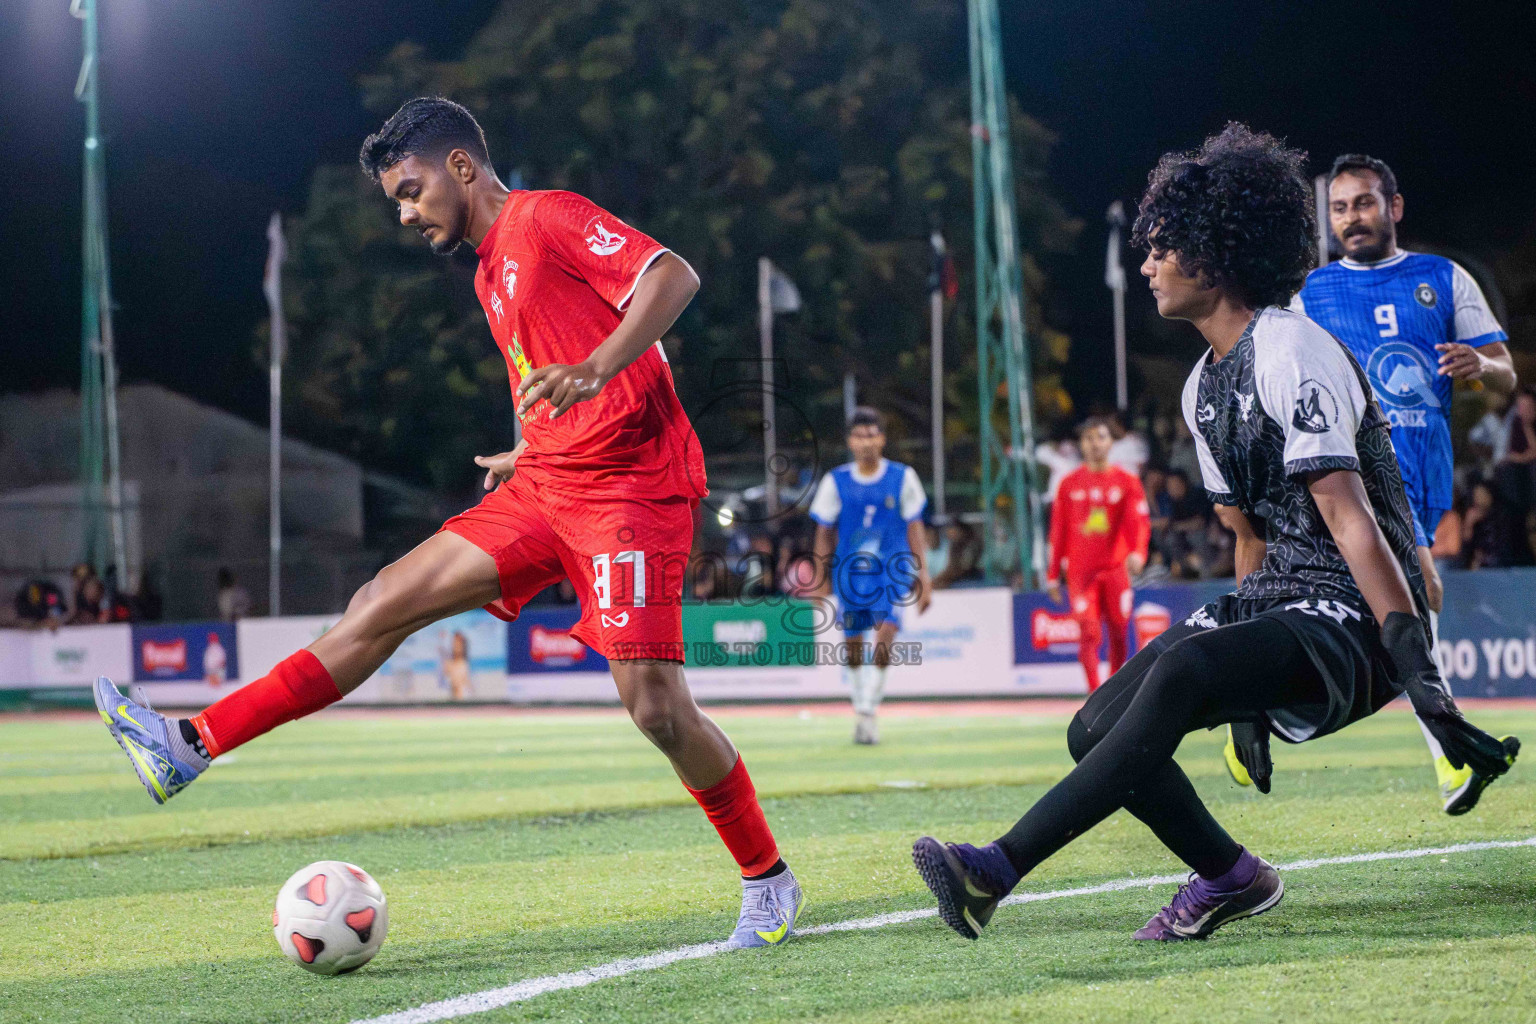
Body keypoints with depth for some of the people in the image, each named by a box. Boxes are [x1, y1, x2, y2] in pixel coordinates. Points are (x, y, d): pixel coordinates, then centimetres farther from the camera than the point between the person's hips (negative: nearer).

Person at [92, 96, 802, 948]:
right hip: (545, 490, 8)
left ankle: (768, 880, 3)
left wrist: (593, 369, -32)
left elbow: (672, 276, -19)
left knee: (653, 703, -15)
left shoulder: (549, 217, -5)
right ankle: (191, 746, -2)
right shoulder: (491, 274, 21)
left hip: (628, 485, -8)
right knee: (385, 603, 0)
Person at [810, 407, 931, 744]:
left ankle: (868, 710, -16)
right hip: (849, 573, 2)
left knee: (884, 637, -20)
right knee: (852, 647, 5)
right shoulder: (835, 481, 0)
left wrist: (922, 577, 0)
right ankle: (861, 711, 23)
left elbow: (914, 529, 4)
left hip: (891, 571, -1)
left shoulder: (902, 478, -1)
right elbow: (825, 534, 7)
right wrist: (823, 580, 5)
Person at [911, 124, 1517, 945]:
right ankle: (1229, 876, 15)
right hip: (1275, 602, 9)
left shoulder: (1294, 356, -15)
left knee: (1181, 670, -33)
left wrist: (1417, 666, -31)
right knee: (1098, 728, -3)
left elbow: (1350, 520, -24)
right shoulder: (1205, 387, 13)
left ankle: (999, 868, -36)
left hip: (1351, 619, -9)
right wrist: (1248, 692, 20)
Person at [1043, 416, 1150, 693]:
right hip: (1080, 571, 0)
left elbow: (1139, 521, -4)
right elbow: (1058, 530, 9)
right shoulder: (1069, 484, 7)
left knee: (1118, 632, 4)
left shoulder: (1126, 481, 4)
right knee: (1089, 633, -10)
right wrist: (1053, 575, 7)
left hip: (1116, 568, 0)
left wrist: (1137, 553, -24)